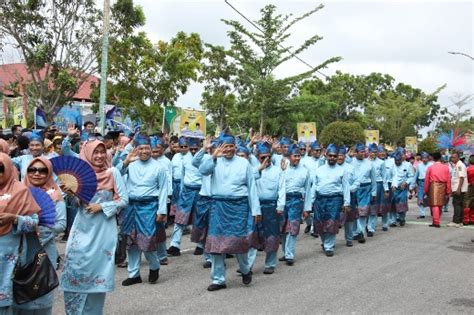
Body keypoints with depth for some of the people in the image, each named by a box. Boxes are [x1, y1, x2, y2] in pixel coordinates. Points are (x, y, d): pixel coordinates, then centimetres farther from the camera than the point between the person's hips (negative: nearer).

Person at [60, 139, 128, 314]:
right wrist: (71, 194, -10)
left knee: (97, 266, 2)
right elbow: (79, 203, 10)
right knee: (75, 265, -2)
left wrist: (102, 206, -15)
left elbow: (124, 200, -5)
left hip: (103, 229, -2)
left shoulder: (113, 172, -5)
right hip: (82, 227, 2)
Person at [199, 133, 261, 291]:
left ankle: (245, 270, 28)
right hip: (219, 206, 1)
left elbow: (251, 187, 5)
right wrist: (213, 157, -30)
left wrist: (256, 210, 2)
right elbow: (203, 171, -14)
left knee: (239, 240, -1)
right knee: (216, 242, 2)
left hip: (239, 206, -1)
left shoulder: (244, 163, 5)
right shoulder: (215, 162, 6)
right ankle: (218, 279, 15)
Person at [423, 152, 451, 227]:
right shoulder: (446, 167, 4)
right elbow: (448, 180, 4)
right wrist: (448, 192, 10)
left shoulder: (430, 167, -1)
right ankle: (437, 221, 21)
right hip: (442, 187, 3)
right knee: (440, 205, 14)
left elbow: (426, 180, 1)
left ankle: (436, 222, -10)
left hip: (433, 186, -3)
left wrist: (425, 191, 10)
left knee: (434, 205, -3)